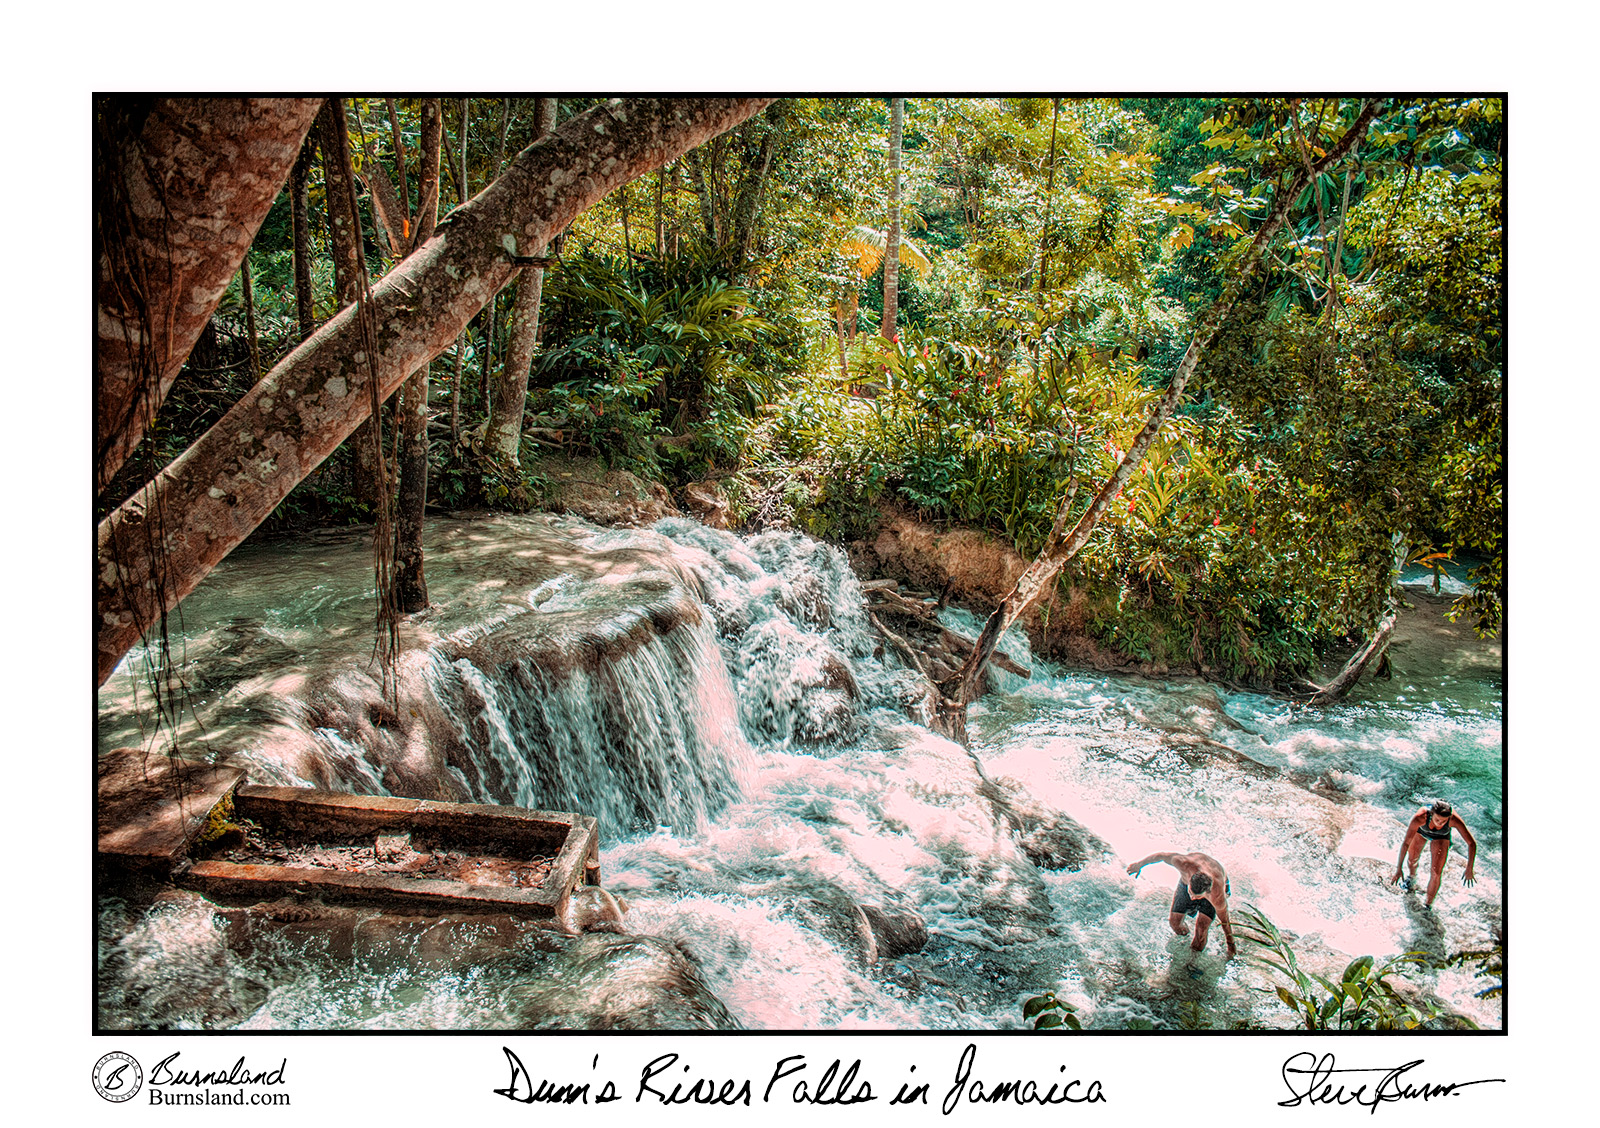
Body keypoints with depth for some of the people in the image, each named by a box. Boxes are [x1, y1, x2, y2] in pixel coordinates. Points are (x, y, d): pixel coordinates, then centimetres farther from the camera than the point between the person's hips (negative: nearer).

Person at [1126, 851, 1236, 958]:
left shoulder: (1217, 895, -43)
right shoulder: (1185, 864, -46)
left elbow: (1224, 919, -22)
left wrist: (1231, 945, -5)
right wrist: (1139, 864, -12)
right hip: (1186, 882, 2)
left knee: (1201, 930, -9)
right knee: (1175, 922, 2)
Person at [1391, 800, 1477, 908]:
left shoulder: (1454, 819, -43)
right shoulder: (1420, 817, -45)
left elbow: (1472, 843, -31)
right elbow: (1405, 843, -42)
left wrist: (1469, 870, -32)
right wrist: (1398, 869, -43)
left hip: (1441, 837, 0)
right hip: (1421, 830, 0)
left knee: (1436, 874, -5)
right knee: (1412, 858, 22)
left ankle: (1428, 904, 19)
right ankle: (1413, 876, 59)